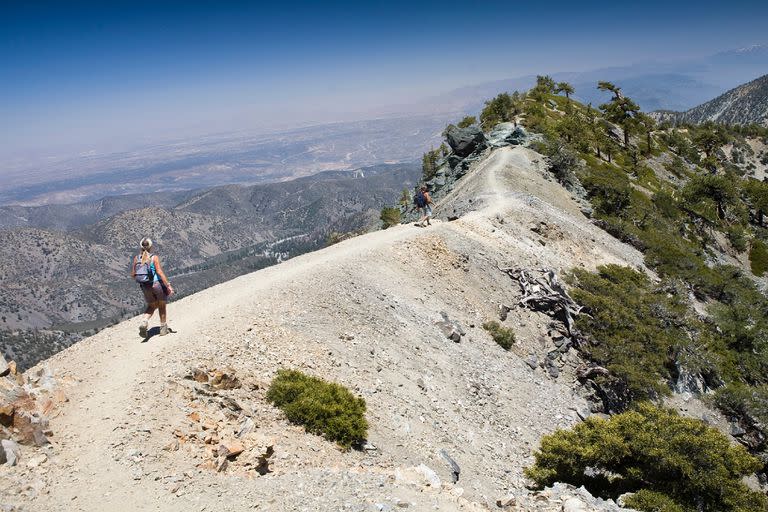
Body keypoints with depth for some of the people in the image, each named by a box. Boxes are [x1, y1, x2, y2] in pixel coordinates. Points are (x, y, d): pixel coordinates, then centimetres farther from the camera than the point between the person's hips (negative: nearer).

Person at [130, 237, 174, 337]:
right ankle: (163, 328, 26)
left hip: (145, 286, 4)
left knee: (151, 306, 23)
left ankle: (144, 322, -4)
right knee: (162, 306, 17)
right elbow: (160, 272, -19)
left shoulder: (137, 258, 0)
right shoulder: (154, 257, -13)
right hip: (157, 284, -4)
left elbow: (133, 275, 5)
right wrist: (168, 285, -17)